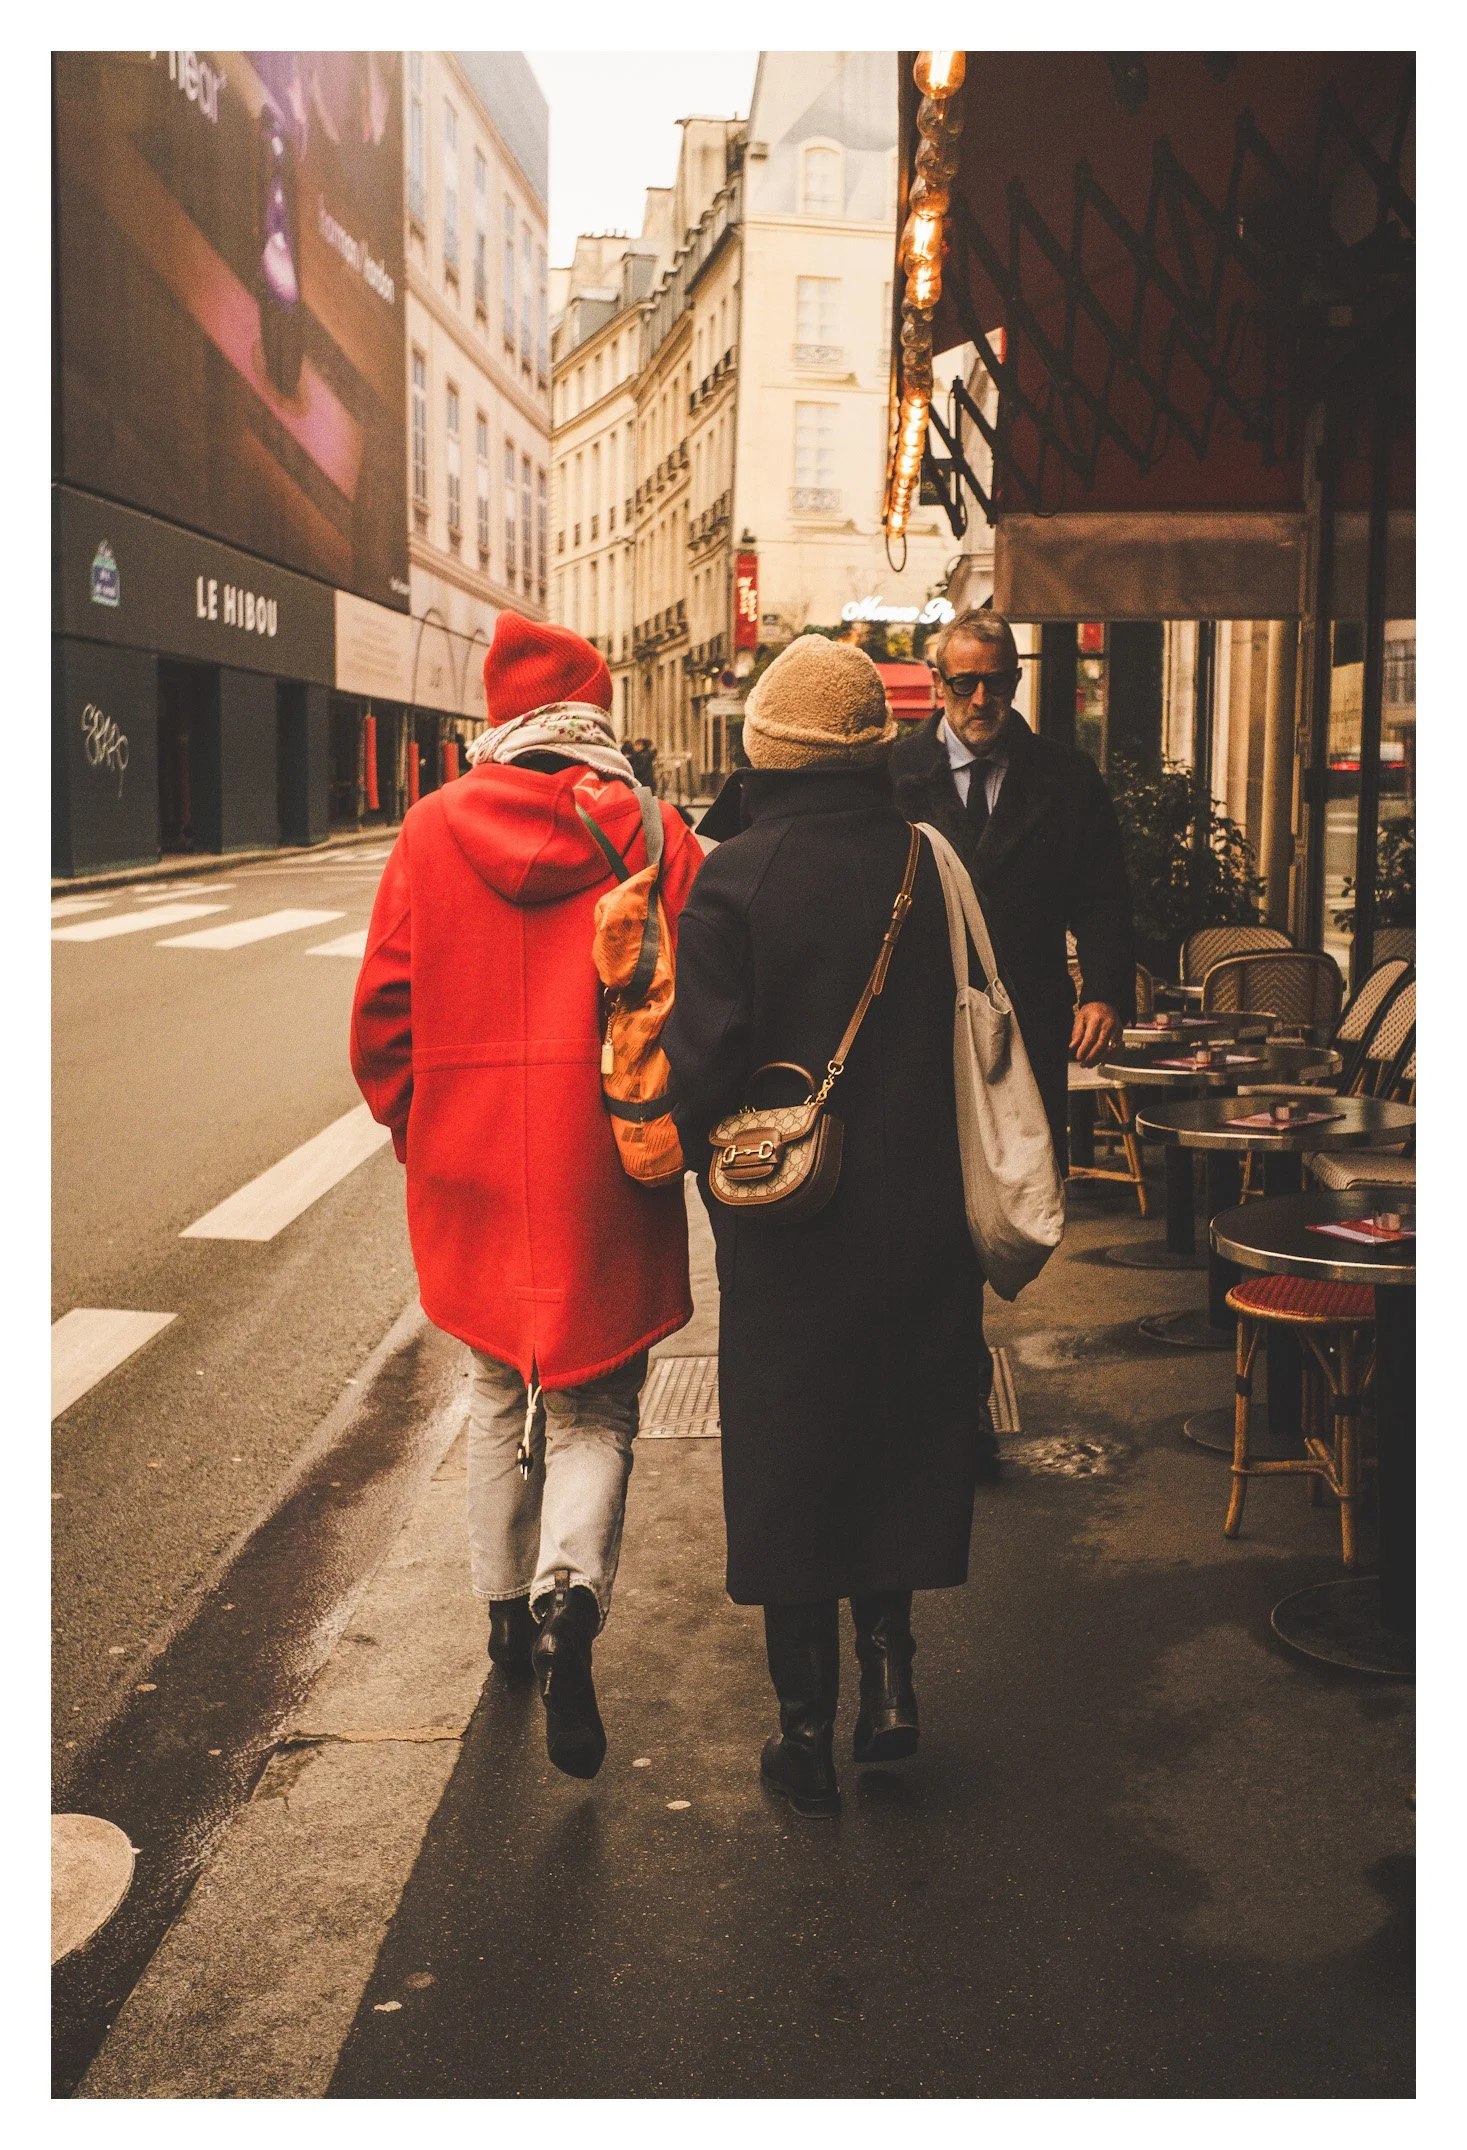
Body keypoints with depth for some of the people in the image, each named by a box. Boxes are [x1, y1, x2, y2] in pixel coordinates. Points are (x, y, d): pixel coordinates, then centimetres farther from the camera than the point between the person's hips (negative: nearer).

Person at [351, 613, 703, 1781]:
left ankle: (508, 1605, 31)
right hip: (603, 1172, -2)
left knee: (501, 1390, 20)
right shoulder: (654, 838, -5)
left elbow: (382, 1013, 1)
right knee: (593, 1406, 7)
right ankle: (570, 1592, -17)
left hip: (470, 1168, 2)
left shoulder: (433, 830, -1)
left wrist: (419, 1131, 15)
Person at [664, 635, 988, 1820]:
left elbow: (701, 1065, -16)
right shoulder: (931, 865, -4)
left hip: (787, 1236, -3)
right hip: (919, 1223, 3)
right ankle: (890, 1665, 20)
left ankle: (809, 1733, 21)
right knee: (900, 1448, 23)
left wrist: (712, 1166, 3)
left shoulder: (735, 879, -14)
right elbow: (985, 1043, 1)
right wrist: (969, 1196, 13)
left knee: (788, 1473, 11)